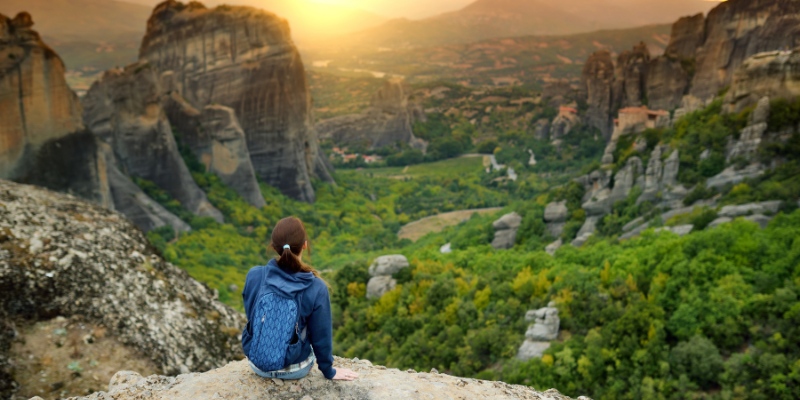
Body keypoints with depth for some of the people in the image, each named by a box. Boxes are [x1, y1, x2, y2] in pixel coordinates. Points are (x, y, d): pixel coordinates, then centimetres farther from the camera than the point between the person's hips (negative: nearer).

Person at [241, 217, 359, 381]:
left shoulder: (254, 276, -18)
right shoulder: (317, 288, -23)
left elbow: (250, 314, 1)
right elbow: (321, 335, -13)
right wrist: (329, 371, 6)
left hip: (257, 364, 2)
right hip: (295, 370, -2)